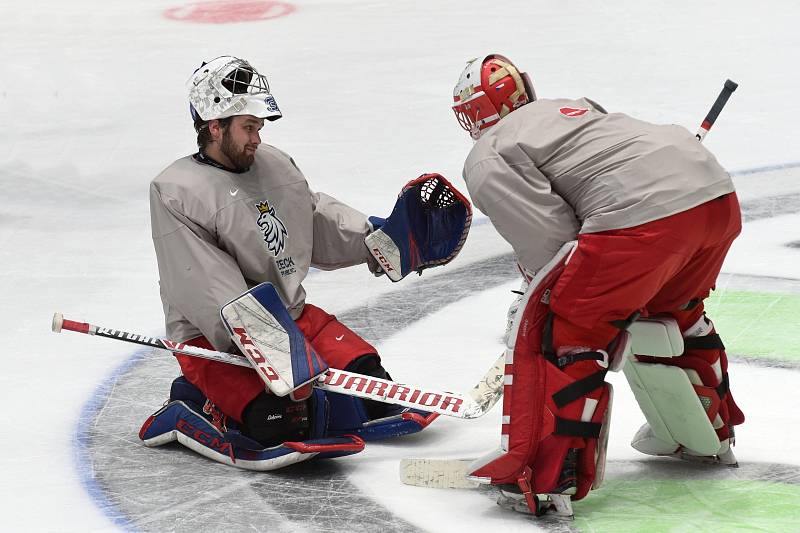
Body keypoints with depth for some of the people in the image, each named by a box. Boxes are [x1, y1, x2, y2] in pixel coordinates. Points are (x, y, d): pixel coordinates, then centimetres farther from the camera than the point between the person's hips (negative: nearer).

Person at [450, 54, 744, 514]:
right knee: (673, 310, 34)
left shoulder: (487, 160, 9)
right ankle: (712, 429, 48)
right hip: (718, 196, 8)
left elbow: (548, 240, -1)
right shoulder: (571, 105, 33)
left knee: (558, 332, 3)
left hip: (643, 213, -8)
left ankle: (546, 476, -4)